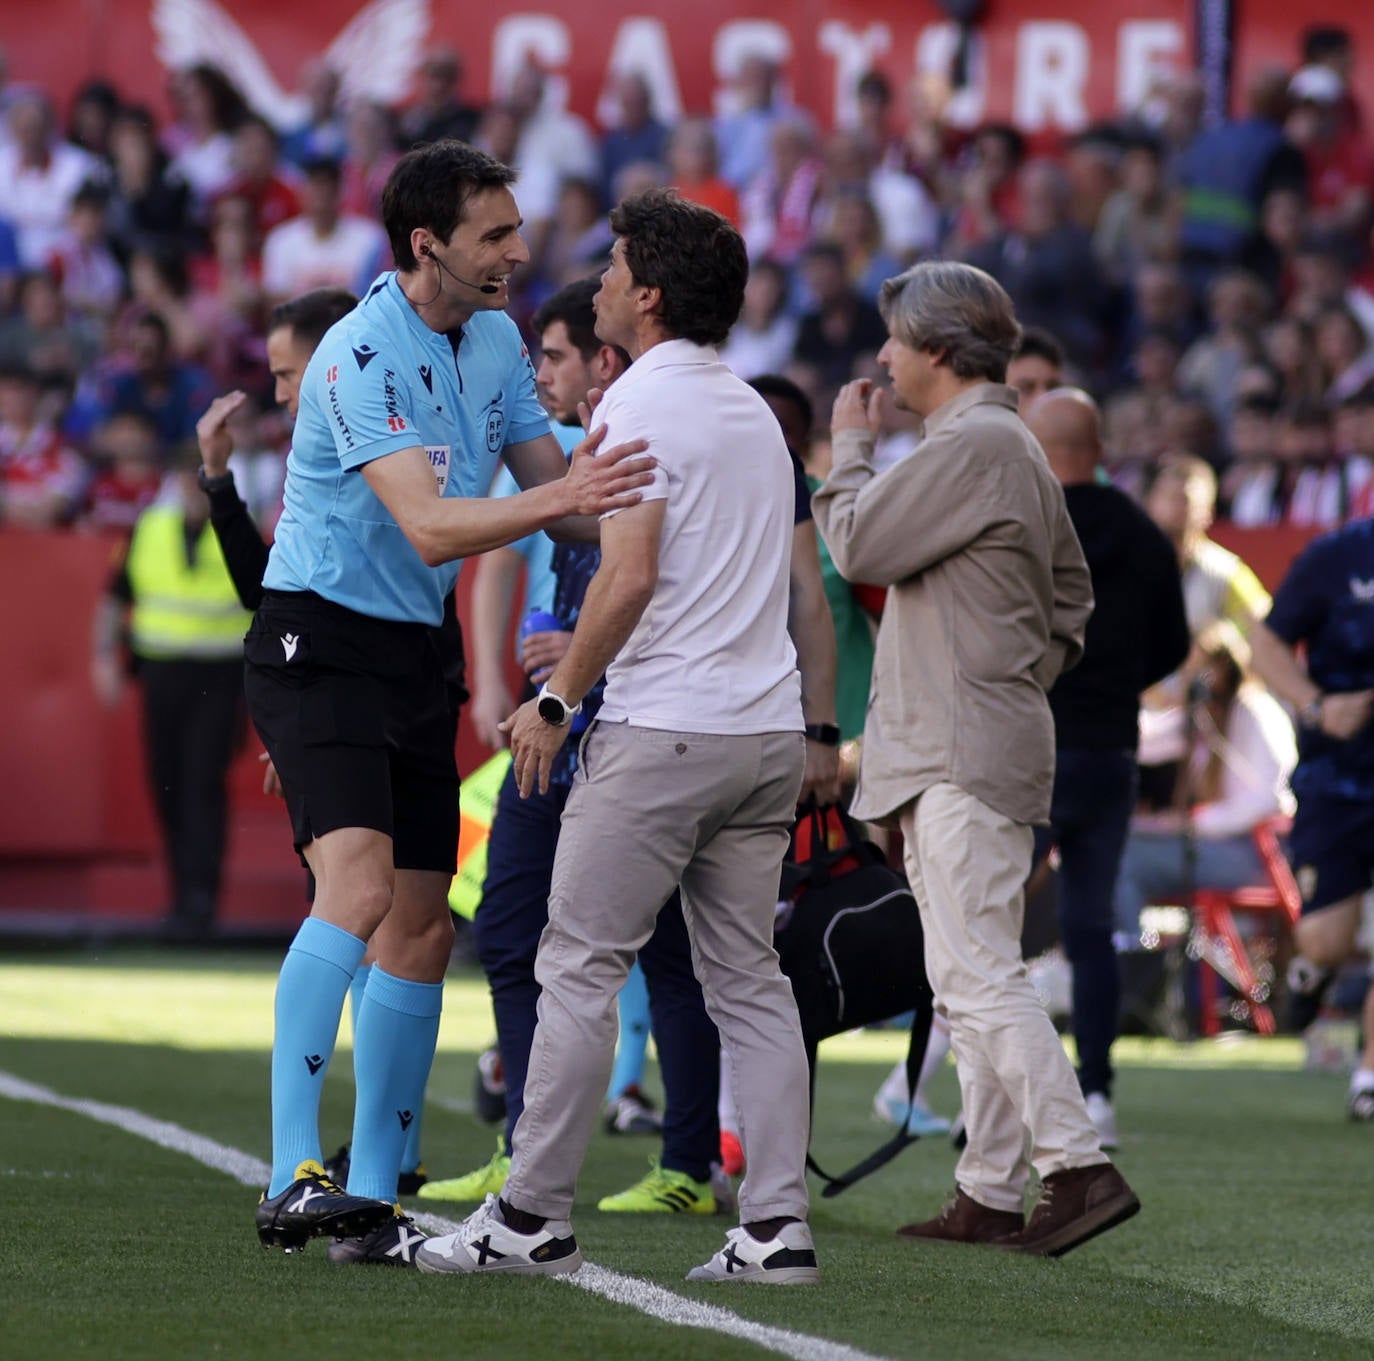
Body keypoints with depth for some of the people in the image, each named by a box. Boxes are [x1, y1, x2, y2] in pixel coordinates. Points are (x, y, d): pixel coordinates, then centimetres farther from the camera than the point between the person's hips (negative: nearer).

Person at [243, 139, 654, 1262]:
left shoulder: (496, 341, 8)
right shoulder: (361, 356, -19)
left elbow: (553, 488, 13)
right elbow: (427, 528, -29)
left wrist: (638, 499, -6)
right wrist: (561, 498, -42)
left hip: (415, 657, 9)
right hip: (318, 645, -9)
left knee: (423, 928, 6)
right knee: (359, 883, -25)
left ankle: (373, 1201, 11)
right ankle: (293, 1181, -30)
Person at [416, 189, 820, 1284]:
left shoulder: (642, 402, -9)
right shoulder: (754, 409, 18)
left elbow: (630, 575, -18)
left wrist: (557, 698, -9)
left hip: (664, 733, -8)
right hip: (770, 730, 8)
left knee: (581, 965, -2)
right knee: (749, 979, 8)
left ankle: (533, 1217, 0)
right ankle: (777, 1225, 2)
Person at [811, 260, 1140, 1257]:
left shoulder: (974, 443, -14)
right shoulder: (1016, 447, 19)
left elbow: (858, 546, -14)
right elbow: (1072, 595, 26)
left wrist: (851, 445, 1)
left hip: (963, 754, -11)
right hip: (969, 749, 11)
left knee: (981, 975, -14)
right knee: (969, 980, 12)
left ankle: (1079, 1167, -19)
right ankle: (991, 1193, 13)